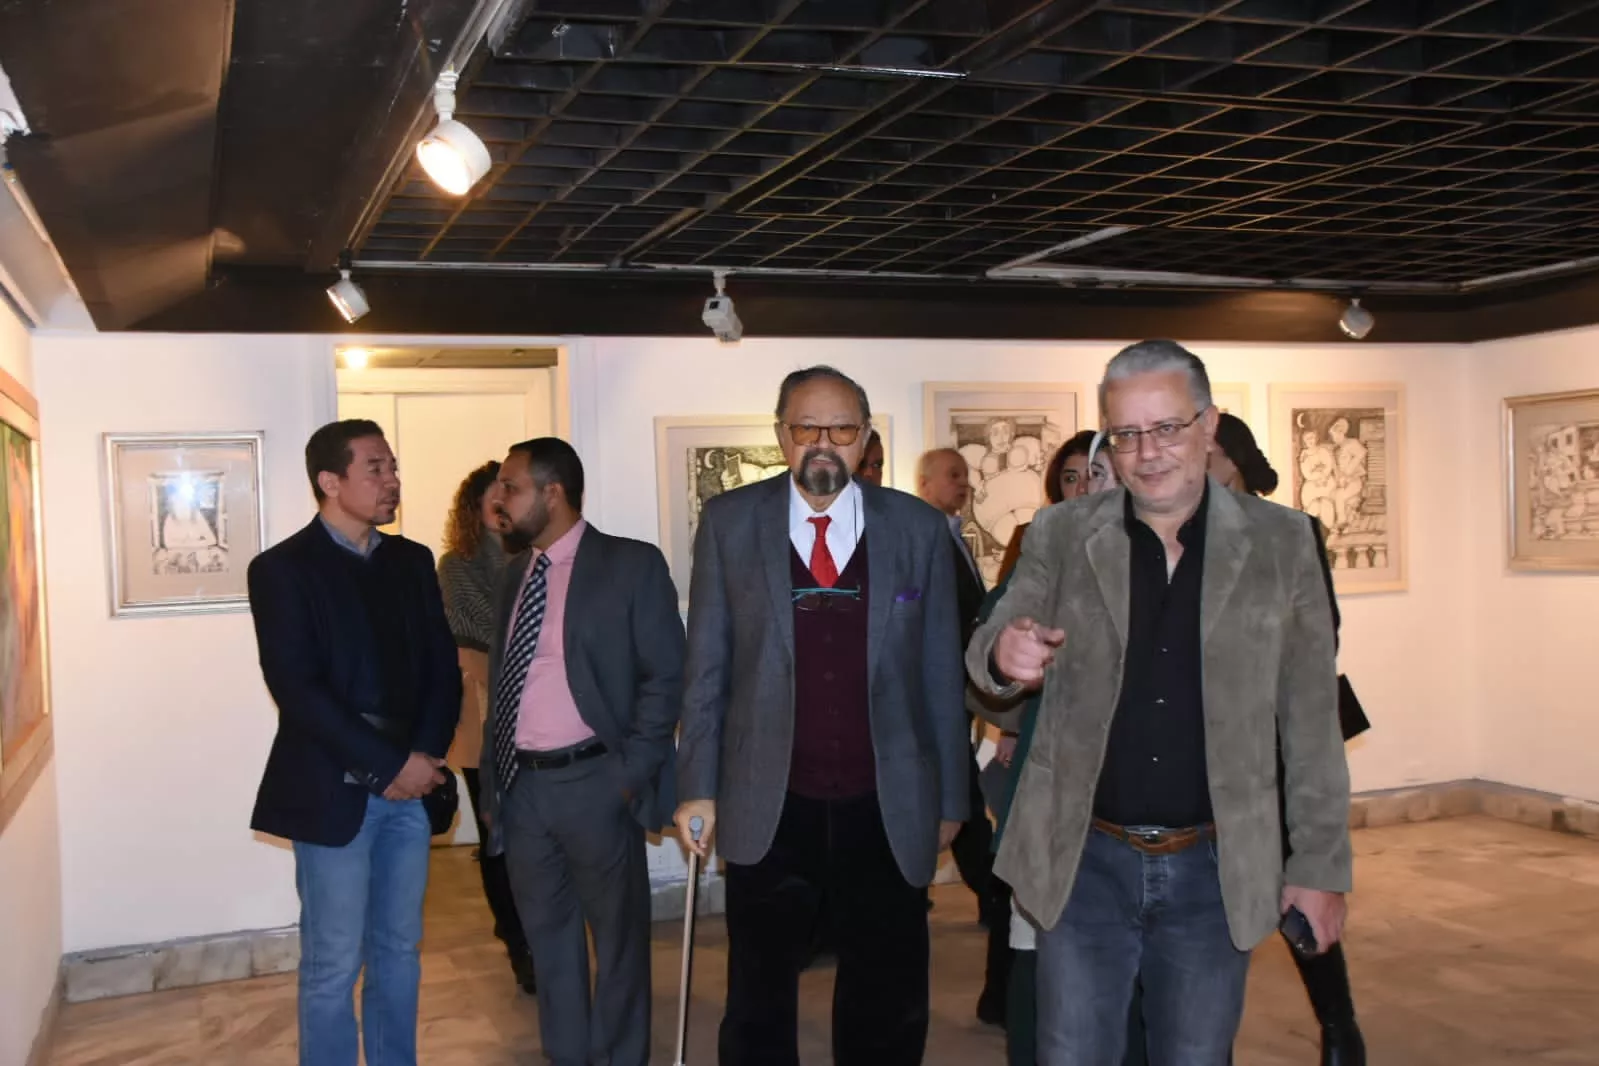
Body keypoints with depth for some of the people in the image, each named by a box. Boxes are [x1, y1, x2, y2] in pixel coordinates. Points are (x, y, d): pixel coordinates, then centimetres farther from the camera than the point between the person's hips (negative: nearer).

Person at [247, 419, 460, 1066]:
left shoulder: (412, 561, 10)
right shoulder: (283, 568, -6)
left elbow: (443, 667, 8)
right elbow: (296, 689, -14)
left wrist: (425, 756, -8)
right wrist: (388, 766, -15)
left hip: (411, 786, 5)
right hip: (334, 792, -5)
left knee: (398, 953, 13)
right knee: (333, 966, 4)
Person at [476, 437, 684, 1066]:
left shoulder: (631, 565, -7)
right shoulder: (514, 574, 12)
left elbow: (666, 674, -9)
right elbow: (500, 681, 14)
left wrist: (631, 771, -13)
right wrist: (492, 783, 10)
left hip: (593, 782, -6)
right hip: (519, 784, 6)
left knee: (618, 934, 9)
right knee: (547, 936, 17)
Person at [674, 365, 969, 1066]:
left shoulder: (918, 529, 1)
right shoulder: (729, 523, 1)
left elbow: (941, 674, 4)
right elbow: (706, 667, 3)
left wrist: (950, 798, 5)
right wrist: (698, 789, 0)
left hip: (887, 814, 1)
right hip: (768, 811, 0)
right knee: (759, 1009, 13)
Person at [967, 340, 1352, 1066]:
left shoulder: (1281, 542, -3)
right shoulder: (1059, 536, -1)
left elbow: (1311, 721, 1)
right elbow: (988, 659, -3)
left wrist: (1320, 864, 1)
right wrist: (1004, 655, -28)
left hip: (1215, 869, 0)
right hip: (1085, 862, 0)